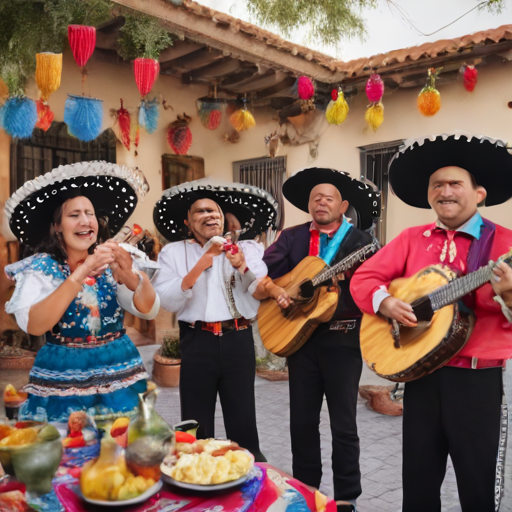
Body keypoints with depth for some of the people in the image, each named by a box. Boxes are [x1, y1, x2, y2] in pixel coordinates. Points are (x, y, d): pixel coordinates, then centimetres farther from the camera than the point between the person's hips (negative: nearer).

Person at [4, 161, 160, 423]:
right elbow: (33, 325, -22)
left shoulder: (110, 263, 0)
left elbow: (149, 310, -10)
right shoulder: (40, 267, -6)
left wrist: (128, 274, -29)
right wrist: (81, 272, -30)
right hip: (62, 381, -2)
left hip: (119, 375, 2)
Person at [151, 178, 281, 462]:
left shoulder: (247, 248, 7)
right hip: (197, 342, -1)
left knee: (243, 420, 8)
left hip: (238, 340, 1)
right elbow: (167, 301, -7)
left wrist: (243, 266, -17)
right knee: (197, 423, 8)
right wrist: (199, 266, -17)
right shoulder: (174, 252, 3)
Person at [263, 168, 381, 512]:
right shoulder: (292, 237, 8)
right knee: (302, 420, 14)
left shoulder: (360, 242, -4)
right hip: (299, 333, 4)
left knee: (343, 424, 6)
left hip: (343, 338, -3)